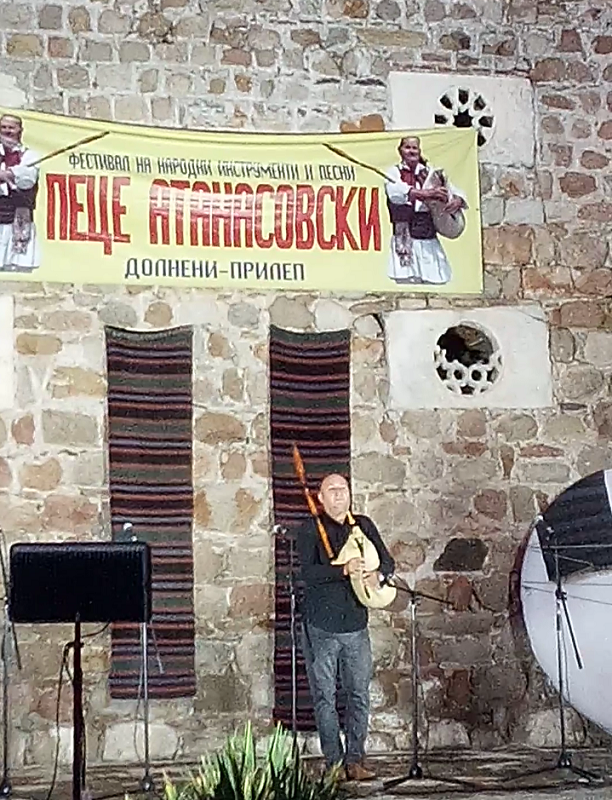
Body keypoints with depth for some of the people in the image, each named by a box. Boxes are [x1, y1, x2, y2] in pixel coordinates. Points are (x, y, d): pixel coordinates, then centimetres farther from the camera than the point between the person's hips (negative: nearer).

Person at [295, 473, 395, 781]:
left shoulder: (363, 525, 11)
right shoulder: (310, 530, -3)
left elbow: (388, 561, 13)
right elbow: (307, 572, -16)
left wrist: (377, 574, -10)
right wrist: (344, 570, -29)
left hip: (356, 625, 4)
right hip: (320, 627, -3)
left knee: (359, 695, 3)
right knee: (325, 696, 1)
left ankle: (355, 761, 11)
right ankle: (334, 762, 9)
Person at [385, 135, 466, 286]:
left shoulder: (430, 173, 13)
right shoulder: (394, 172, 4)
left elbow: (455, 191, 10)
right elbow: (395, 191, -18)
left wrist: (457, 201, -17)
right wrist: (427, 193, -32)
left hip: (429, 240, 3)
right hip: (405, 239, -3)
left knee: (436, 282, -2)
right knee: (408, 281, -11)